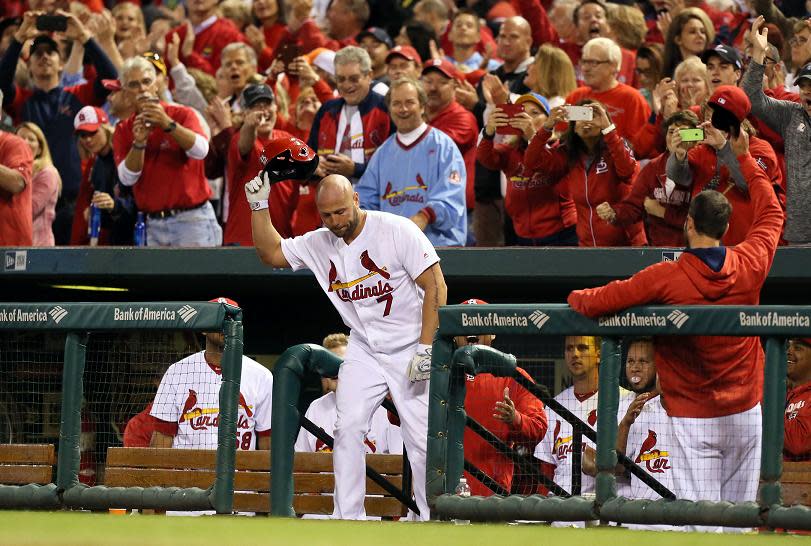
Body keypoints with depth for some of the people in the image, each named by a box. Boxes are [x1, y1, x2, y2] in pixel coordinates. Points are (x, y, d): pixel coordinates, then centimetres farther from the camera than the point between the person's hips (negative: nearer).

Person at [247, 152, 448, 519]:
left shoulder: (397, 230, -14)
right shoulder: (320, 244, 4)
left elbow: (435, 286, -16)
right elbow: (271, 252, 11)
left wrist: (426, 348, -20)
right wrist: (259, 205, -2)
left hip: (409, 350, -5)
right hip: (363, 352, 5)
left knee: (422, 440, -8)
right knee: (348, 428, -11)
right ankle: (348, 521, -7)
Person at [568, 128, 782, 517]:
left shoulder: (666, 278, -13)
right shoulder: (750, 266, -2)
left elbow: (596, 302, -12)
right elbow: (771, 214, 18)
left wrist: (576, 297, 12)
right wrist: (745, 158, 27)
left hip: (694, 419, -3)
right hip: (746, 412, 3)